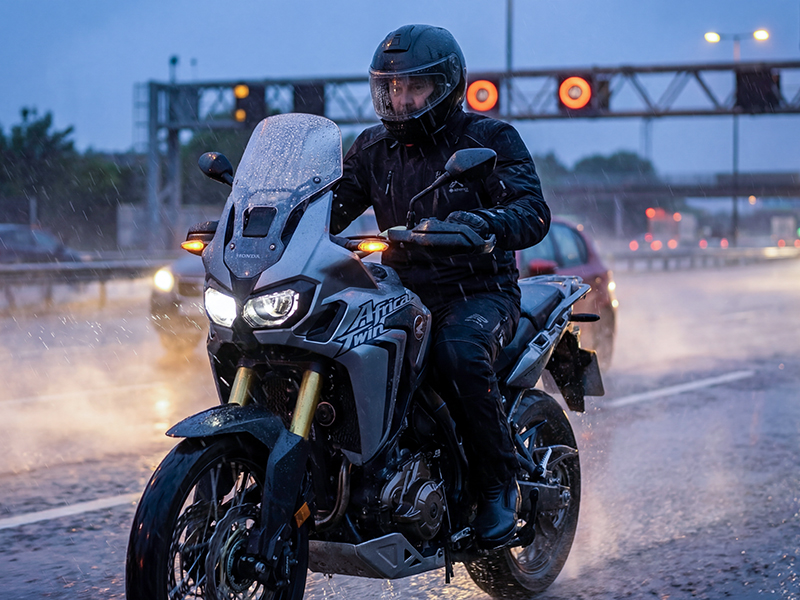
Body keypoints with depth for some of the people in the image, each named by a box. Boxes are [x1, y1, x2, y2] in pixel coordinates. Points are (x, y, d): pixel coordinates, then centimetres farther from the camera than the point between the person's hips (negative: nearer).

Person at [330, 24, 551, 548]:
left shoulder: (490, 139, -2)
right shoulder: (375, 147, 13)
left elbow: (534, 214, -16)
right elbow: (331, 207, 6)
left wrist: (482, 222, -38)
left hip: (479, 292, -5)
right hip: (401, 290, 5)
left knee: (459, 352, -37)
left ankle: (500, 485, -20)